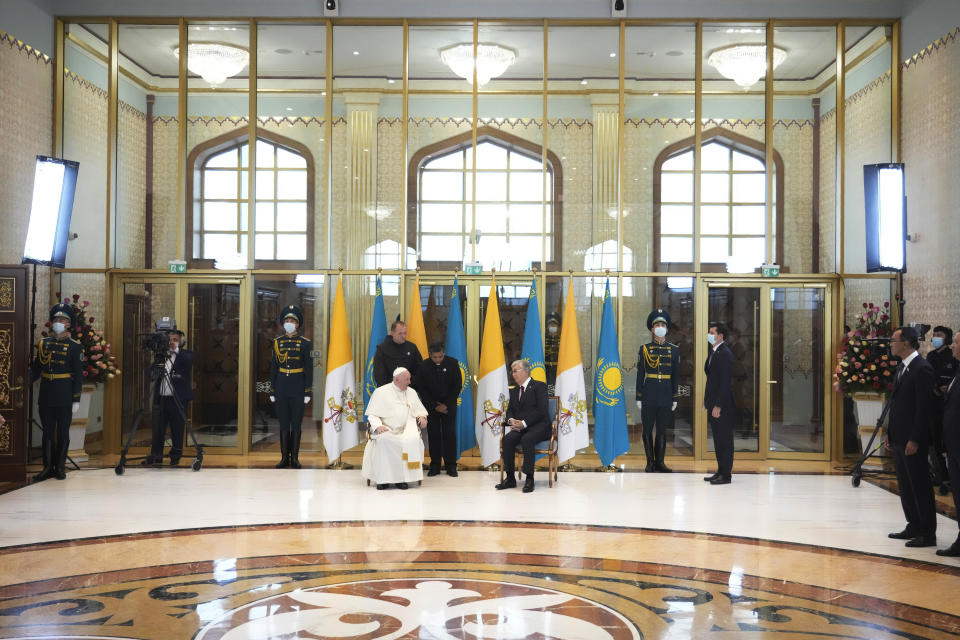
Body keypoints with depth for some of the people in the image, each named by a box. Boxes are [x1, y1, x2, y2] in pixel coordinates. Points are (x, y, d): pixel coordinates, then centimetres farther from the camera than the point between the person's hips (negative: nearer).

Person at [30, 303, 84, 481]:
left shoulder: (74, 346, -3)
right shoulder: (43, 344, 8)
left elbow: (78, 375, -4)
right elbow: (35, 369, 10)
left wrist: (76, 400, -9)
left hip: (65, 398, -3)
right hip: (46, 396, 3)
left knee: (63, 433, 4)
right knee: (47, 432, 8)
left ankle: (60, 467, 14)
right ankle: (48, 468, 15)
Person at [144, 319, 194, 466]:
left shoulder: (186, 354, 3)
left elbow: (189, 361, -19)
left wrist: (176, 349, -25)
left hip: (178, 399, -3)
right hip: (161, 398, 4)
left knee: (177, 431, 2)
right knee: (158, 430, 6)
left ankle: (175, 457, 13)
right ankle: (155, 456, 14)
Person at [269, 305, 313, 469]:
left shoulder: (305, 343, -1)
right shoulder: (277, 342, 7)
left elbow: (309, 369, -1)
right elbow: (273, 367, 9)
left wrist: (308, 392, -6)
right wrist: (272, 391, 5)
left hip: (298, 388, -2)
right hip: (281, 388, 2)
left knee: (296, 424, 1)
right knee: (283, 423, 5)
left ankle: (295, 458, 9)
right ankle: (284, 457, 11)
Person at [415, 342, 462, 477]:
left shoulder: (452, 363, -8)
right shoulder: (423, 366, -8)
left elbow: (457, 385, -3)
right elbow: (421, 389, -4)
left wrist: (446, 405, -7)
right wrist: (435, 406, -9)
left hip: (448, 405, 0)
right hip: (431, 405, 0)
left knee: (450, 434, -3)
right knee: (433, 434, -2)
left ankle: (451, 466, 2)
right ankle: (435, 466, 3)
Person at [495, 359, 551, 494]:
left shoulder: (539, 386, -1)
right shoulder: (514, 391, 22)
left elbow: (541, 410, -11)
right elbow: (509, 410, 20)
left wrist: (524, 423, -19)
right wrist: (511, 420, -5)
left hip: (538, 426, -6)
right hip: (520, 426, 6)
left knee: (527, 439, -36)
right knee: (507, 439, -25)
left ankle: (529, 479, -28)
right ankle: (510, 478, -18)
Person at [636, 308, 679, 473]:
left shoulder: (674, 350, 7)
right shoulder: (644, 349, 2)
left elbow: (675, 376, 9)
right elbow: (640, 375, 2)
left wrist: (675, 398, 5)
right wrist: (638, 397, -2)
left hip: (666, 395, 1)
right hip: (649, 395, -1)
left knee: (662, 430, 5)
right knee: (647, 429, 2)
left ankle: (660, 462, 12)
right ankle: (650, 462, 10)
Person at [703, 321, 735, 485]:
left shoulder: (725, 353, -15)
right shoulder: (714, 352, 16)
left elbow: (725, 381, -19)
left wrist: (718, 406, -21)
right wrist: (708, 402, 13)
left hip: (723, 405, -10)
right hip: (714, 404, 10)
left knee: (725, 440, -3)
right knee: (718, 440, 14)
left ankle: (726, 475, 2)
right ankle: (721, 471, 20)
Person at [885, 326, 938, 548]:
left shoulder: (922, 369, -15)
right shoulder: (901, 368, 13)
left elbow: (924, 407, -18)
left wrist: (914, 439, -19)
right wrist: (889, 433, 14)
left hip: (913, 440, -9)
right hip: (898, 438, 9)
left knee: (921, 487, -1)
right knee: (905, 487, 14)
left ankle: (928, 533, 6)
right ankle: (914, 527, 24)